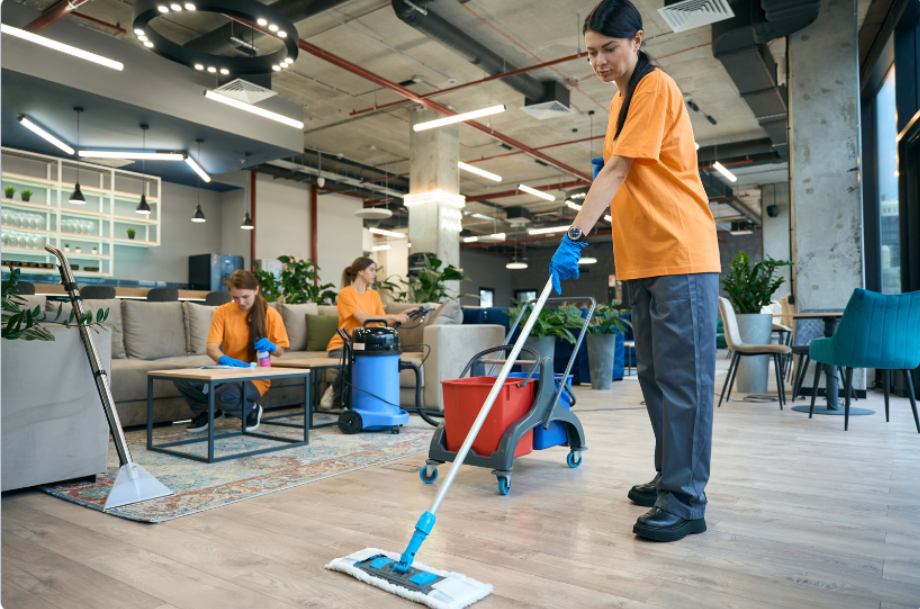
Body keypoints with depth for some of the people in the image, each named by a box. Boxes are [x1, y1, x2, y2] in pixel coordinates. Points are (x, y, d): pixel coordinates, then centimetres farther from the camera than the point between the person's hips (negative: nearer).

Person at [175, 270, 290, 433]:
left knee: (225, 396, -35)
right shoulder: (222, 312, -2)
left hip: (255, 378, -3)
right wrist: (224, 359, -33)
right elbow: (211, 347, -11)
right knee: (182, 380, -21)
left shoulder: (270, 315, -4)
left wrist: (270, 346, -23)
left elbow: (279, 352, 1)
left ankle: (250, 408, 2)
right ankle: (209, 411, 9)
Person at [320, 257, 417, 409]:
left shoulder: (374, 295, 13)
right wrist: (393, 316, -21)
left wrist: (403, 314, -11)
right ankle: (335, 391, -2)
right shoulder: (345, 293, -7)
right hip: (342, 345, -5)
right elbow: (363, 318, -19)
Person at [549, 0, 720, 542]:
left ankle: (686, 502, -2)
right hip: (643, 259, 9)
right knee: (655, 375, 11)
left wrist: (575, 237, -22)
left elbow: (617, 171, -18)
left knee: (682, 377, -8)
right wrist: (606, 168, 14)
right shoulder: (621, 99, 21)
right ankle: (670, 478, 23)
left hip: (680, 254, -9)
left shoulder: (655, 86, -7)